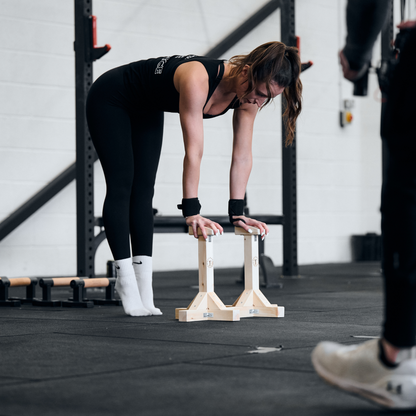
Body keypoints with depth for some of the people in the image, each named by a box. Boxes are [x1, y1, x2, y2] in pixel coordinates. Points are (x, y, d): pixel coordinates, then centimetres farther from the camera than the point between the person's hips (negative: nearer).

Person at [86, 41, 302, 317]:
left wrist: (237, 213, -16)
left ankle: (144, 291, 1)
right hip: (111, 100, -7)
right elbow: (194, 151, -41)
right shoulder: (197, 80, -41)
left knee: (144, 190, 2)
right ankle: (126, 281, -7)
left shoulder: (249, 95, -20)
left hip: (146, 110, 7)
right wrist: (191, 212, -39)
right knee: (121, 188, -9)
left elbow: (242, 156, -15)